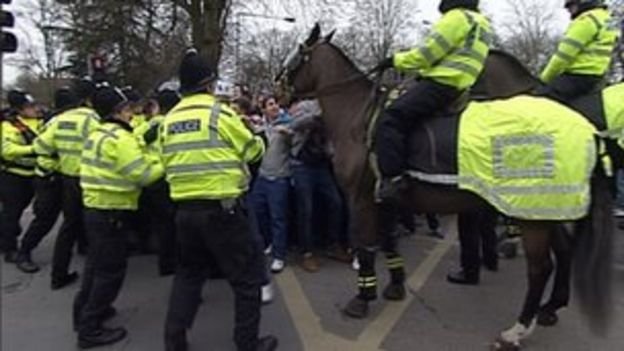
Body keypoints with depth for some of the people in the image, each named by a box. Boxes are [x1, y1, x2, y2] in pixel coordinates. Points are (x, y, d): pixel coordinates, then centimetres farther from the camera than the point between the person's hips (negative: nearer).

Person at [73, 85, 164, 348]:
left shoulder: (98, 134, 14)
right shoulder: (120, 137, -17)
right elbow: (143, 175, -21)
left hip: (94, 207, 10)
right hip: (111, 213, -10)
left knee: (97, 263, 23)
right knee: (111, 269, 0)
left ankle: (85, 312, 37)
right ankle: (90, 329, 9)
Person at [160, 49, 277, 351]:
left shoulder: (169, 120, 8)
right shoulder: (220, 113, -10)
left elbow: (168, 164, 12)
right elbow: (254, 150, -1)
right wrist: (255, 137, 20)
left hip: (184, 209, 7)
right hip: (221, 209, -6)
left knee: (189, 273, 23)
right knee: (247, 276, 9)